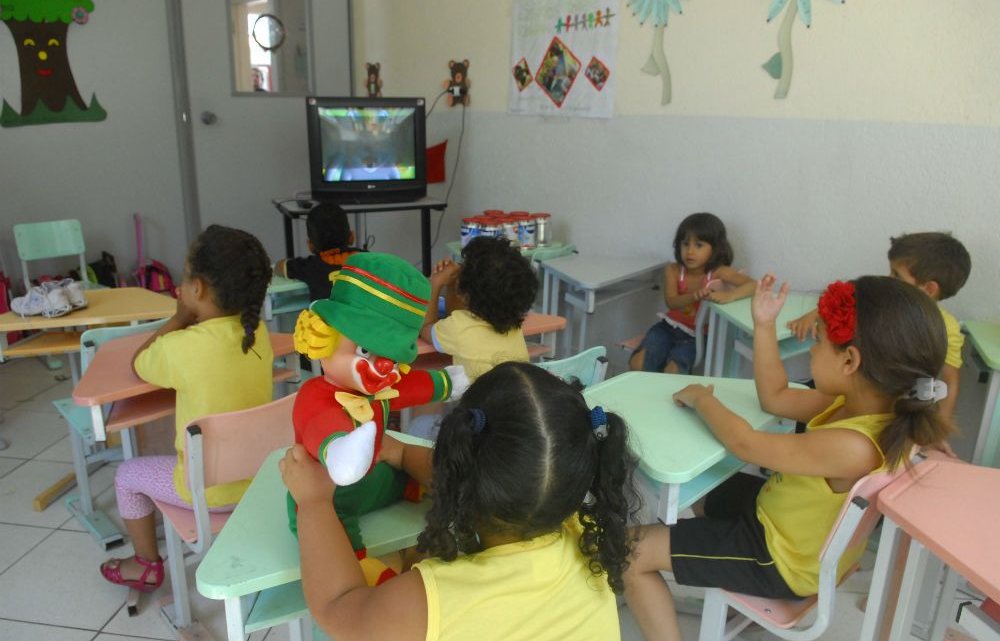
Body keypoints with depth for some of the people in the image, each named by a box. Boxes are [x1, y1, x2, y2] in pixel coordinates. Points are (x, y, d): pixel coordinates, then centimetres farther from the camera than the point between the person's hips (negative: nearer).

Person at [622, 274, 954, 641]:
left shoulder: (852, 447, -38)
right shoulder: (857, 402, -11)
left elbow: (745, 444, -28)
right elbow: (774, 398, 2)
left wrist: (701, 399, -10)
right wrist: (764, 325, -6)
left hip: (781, 559, -9)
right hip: (780, 519, 9)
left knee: (630, 554, -10)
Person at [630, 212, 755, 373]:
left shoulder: (718, 272, -15)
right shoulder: (673, 271, -9)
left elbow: (753, 285, -23)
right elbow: (671, 302, -21)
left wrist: (729, 295, -43)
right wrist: (694, 296, -43)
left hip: (697, 336, -2)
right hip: (670, 326, 3)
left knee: (673, 370, -29)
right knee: (637, 363, -19)